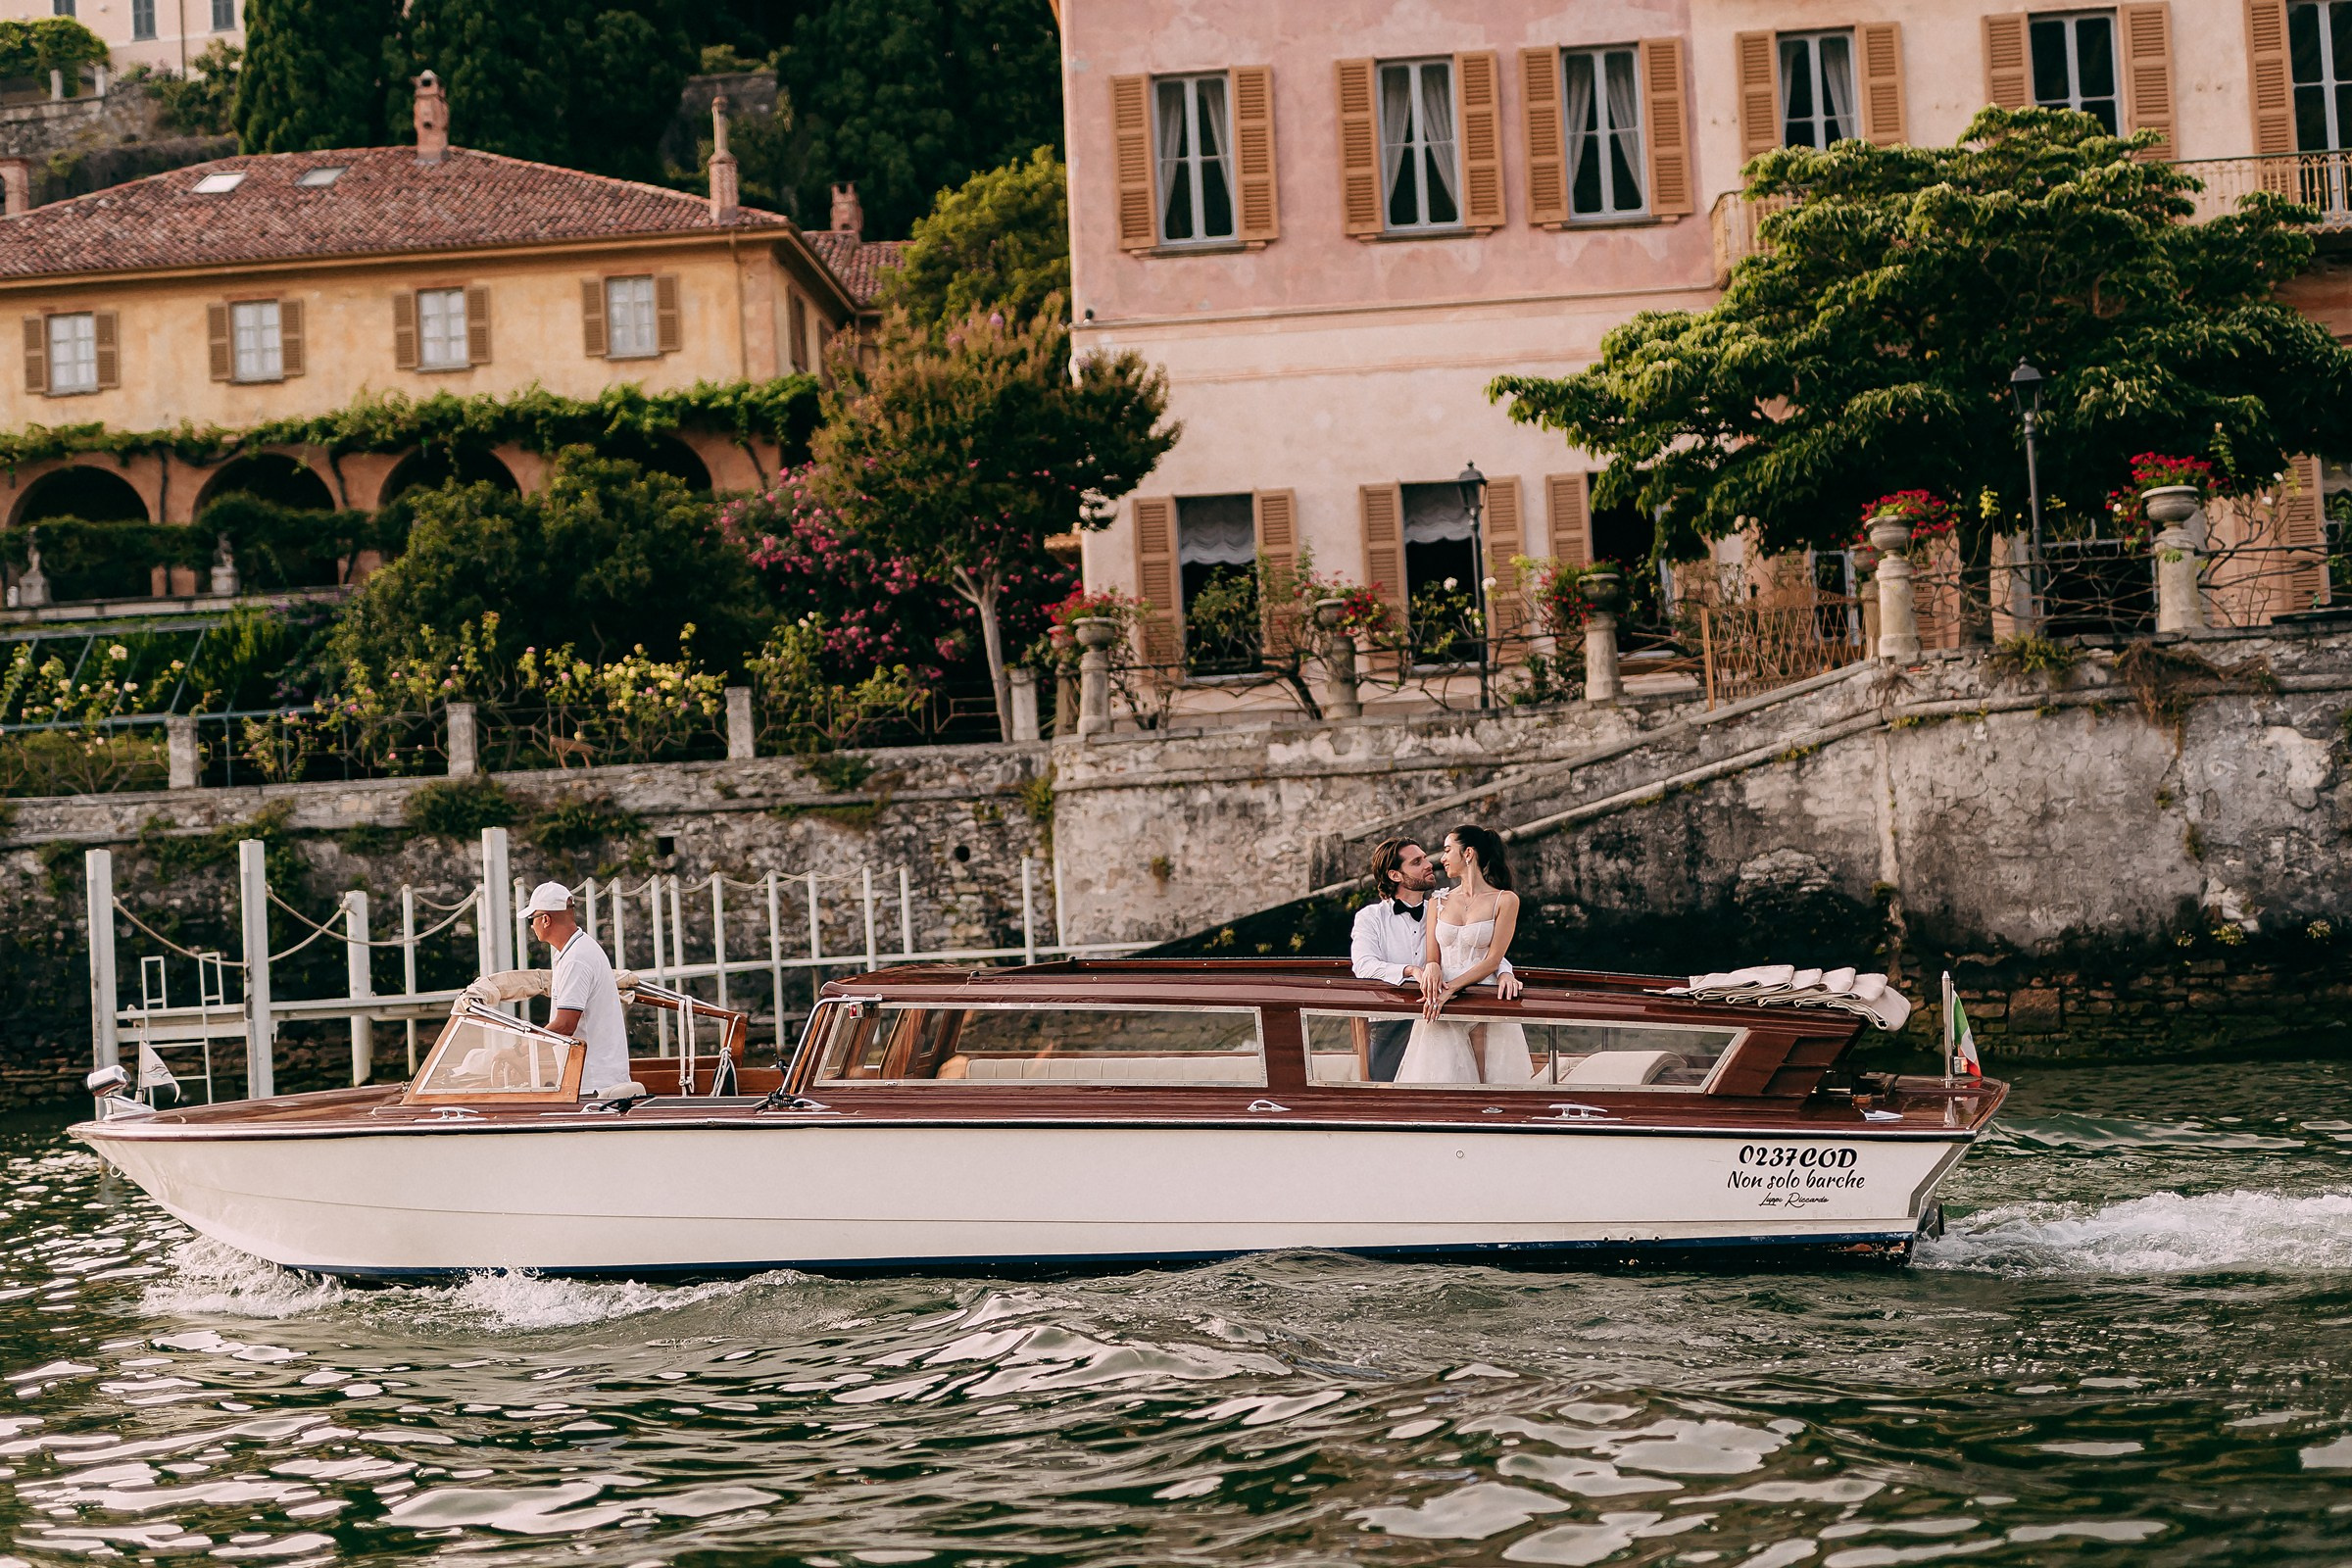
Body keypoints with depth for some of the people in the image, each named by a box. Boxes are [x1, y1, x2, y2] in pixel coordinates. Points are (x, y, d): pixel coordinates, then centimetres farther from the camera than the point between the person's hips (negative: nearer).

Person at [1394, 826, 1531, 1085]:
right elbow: (1432, 956, 11)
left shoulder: (1505, 900, 1)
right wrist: (1432, 967, -14)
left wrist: (1450, 989, -16)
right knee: (1439, 1078, -7)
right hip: (1441, 1006, 3)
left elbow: (1492, 960, -6)